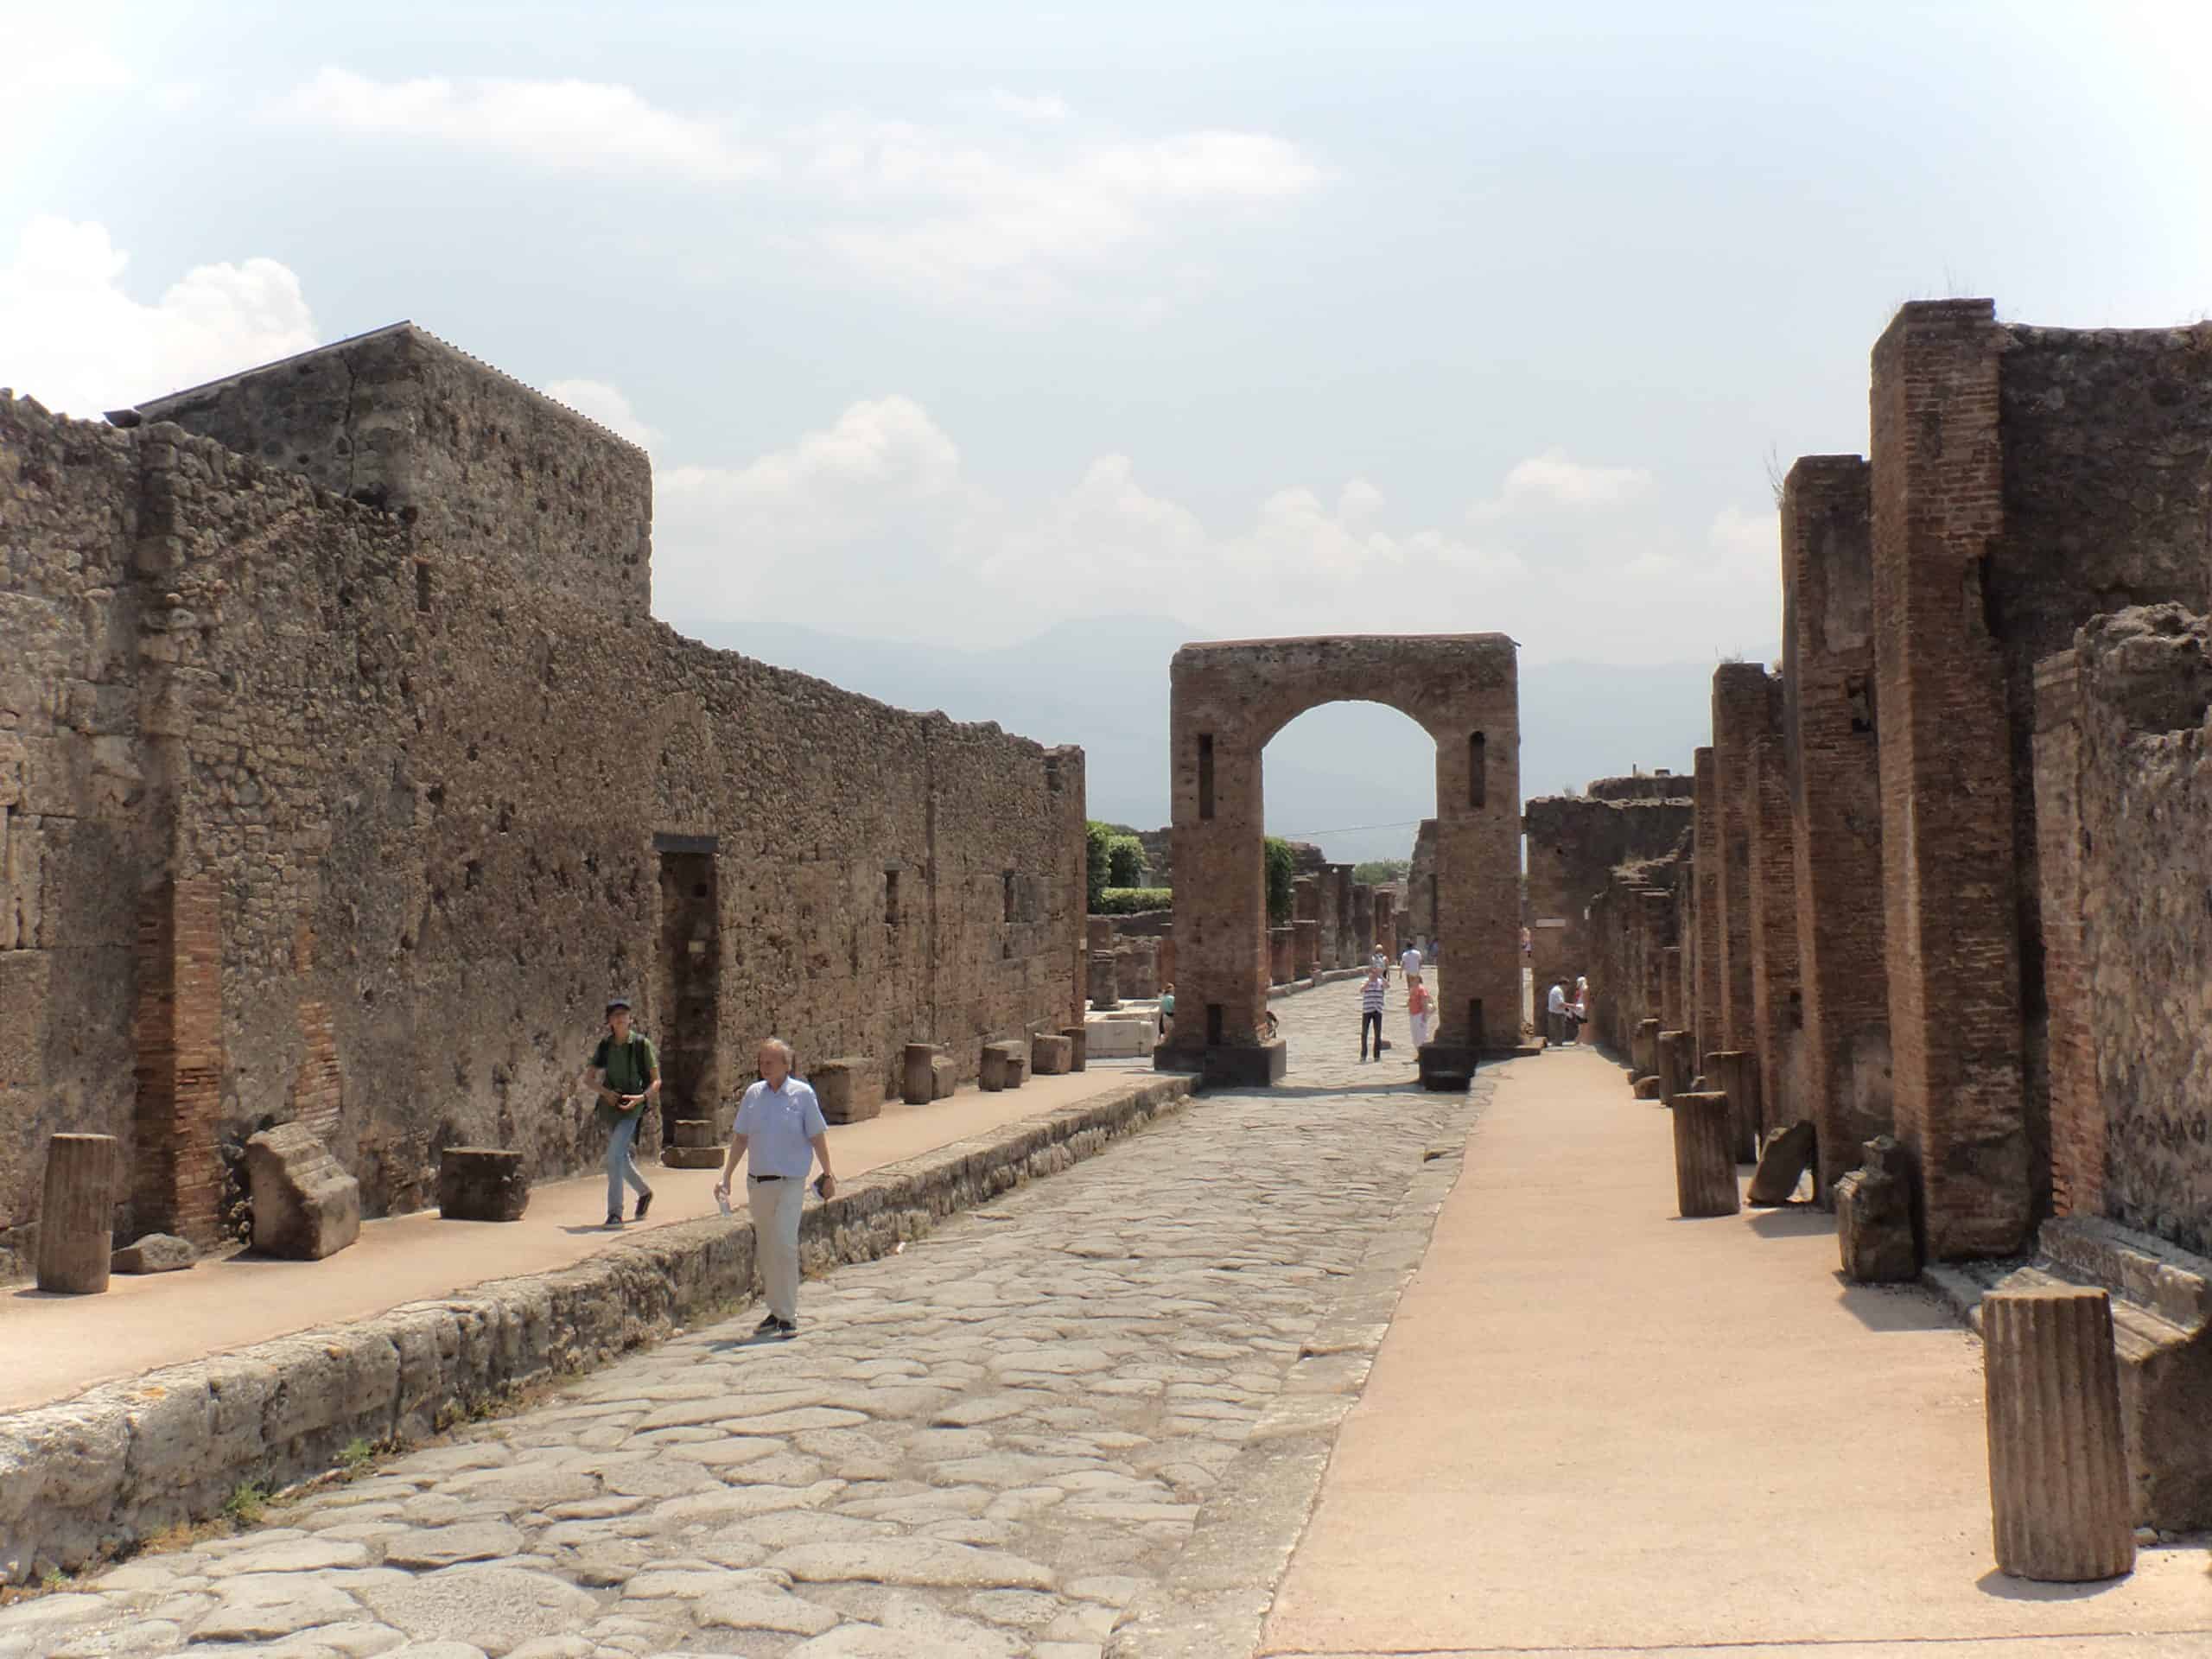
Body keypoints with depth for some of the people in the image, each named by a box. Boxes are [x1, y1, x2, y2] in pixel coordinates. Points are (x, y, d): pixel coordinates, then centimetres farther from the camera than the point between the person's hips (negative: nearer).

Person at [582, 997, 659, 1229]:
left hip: (632, 1107, -5)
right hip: (609, 1106, 5)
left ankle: (615, 1212, -15)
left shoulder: (642, 1044, -7)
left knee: (615, 1156, -19)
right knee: (621, 1158, 18)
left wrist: (642, 1097, -22)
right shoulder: (605, 1045, 3)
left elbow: (656, 1081, -4)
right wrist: (604, 1091, -11)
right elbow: (588, 1078, 8)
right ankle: (644, 1192, 43)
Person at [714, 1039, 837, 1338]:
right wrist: (726, 1177, 10)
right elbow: (740, 1138, 12)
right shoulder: (753, 1094, 7)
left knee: (785, 1247, -12)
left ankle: (788, 1316, -7)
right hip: (757, 1181, 5)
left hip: (790, 1182, -5)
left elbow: (817, 1137, 0)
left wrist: (828, 1175, 2)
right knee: (766, 1250, 10)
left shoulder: (802, 1094, -4)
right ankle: (776, 1312, 20)